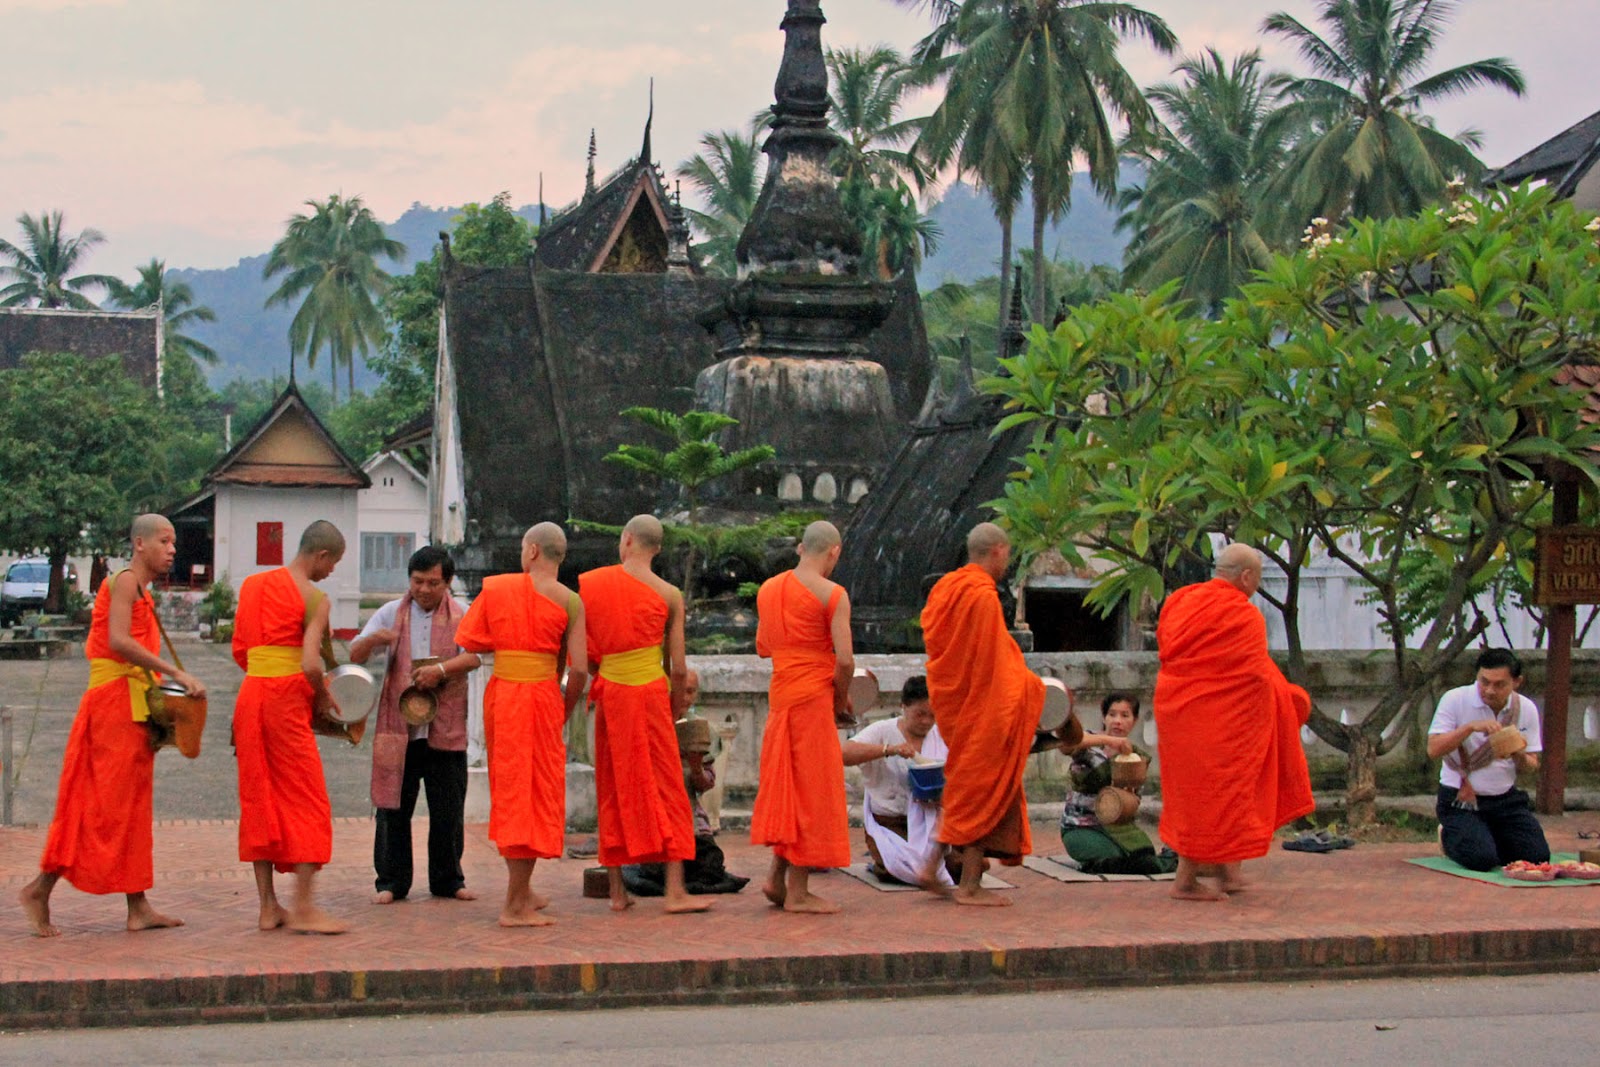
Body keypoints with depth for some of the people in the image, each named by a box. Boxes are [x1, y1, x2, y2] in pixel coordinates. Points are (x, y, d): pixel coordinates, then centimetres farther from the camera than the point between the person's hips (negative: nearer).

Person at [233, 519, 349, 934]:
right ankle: (303, 907, -6)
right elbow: (311, 665, -16)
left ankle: (268, 905, 12)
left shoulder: (251, 585, 13)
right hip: (287, 698, -7)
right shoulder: (314, 598, -8)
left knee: (258, 798, 10)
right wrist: (322, 698, 1)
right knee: (307, 799, -1)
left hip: (250, 693, 7)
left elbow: (239, 651, 16)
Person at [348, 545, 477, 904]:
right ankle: (391, 882, 9)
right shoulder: (391, 613, 10)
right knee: (393, 806, 1)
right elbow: (355, 655, 5)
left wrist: (441, 670, -27)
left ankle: (448, 880, 16)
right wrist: (373, 639, -18)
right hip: (397, 726, 1)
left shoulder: (461, 615, 5)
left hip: (446, 728, -1)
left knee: (448, 808, 4)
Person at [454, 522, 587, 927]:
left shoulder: (494, 587, 2)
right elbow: (579, 670, -8)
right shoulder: (569, 602, -5)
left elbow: (473, 653, 0)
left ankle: (521, 889, 27)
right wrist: (565, 712, 5)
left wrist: (437, 670, 17)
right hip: (541, 696, -4)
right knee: (536, 792, 1)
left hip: (499, 693, 4)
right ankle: (514, 905, -2)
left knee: (510, 789, 17)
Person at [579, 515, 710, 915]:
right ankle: (675, 891, -2)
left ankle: (617, 891, 12)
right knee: (666, 790, 2)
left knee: (613, 791, 10)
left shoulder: (588, 583, 1)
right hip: (650, 693, -2)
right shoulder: (670, 595, -2)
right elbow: (678, 668, -3)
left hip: (608, 695, 2)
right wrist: (676, 707, 12)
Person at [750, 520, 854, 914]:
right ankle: (797, 891, 3)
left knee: (787, 785, 17)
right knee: (812, 789, 0)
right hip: (814, 697, -7)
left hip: (779, 695, 7)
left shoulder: (768, 589, 11)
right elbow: (845, 660, -16)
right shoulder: (832, 594, -10)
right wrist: (841, 698, 0)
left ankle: (776, 876, 15)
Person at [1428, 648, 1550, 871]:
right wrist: (1470, 727, -30)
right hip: (1461, 800, -4)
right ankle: (1450, 836, 10)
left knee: (1538, 856, -12)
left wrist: (1519, 756, -19)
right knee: (1481, 859, -25)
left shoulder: (1526, 709, 2)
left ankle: (1490, 836, 18)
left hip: (1506, 799, 4)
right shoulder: (1455, 700, -11)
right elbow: (1433, 750, -18)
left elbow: (1532, 766, 5)